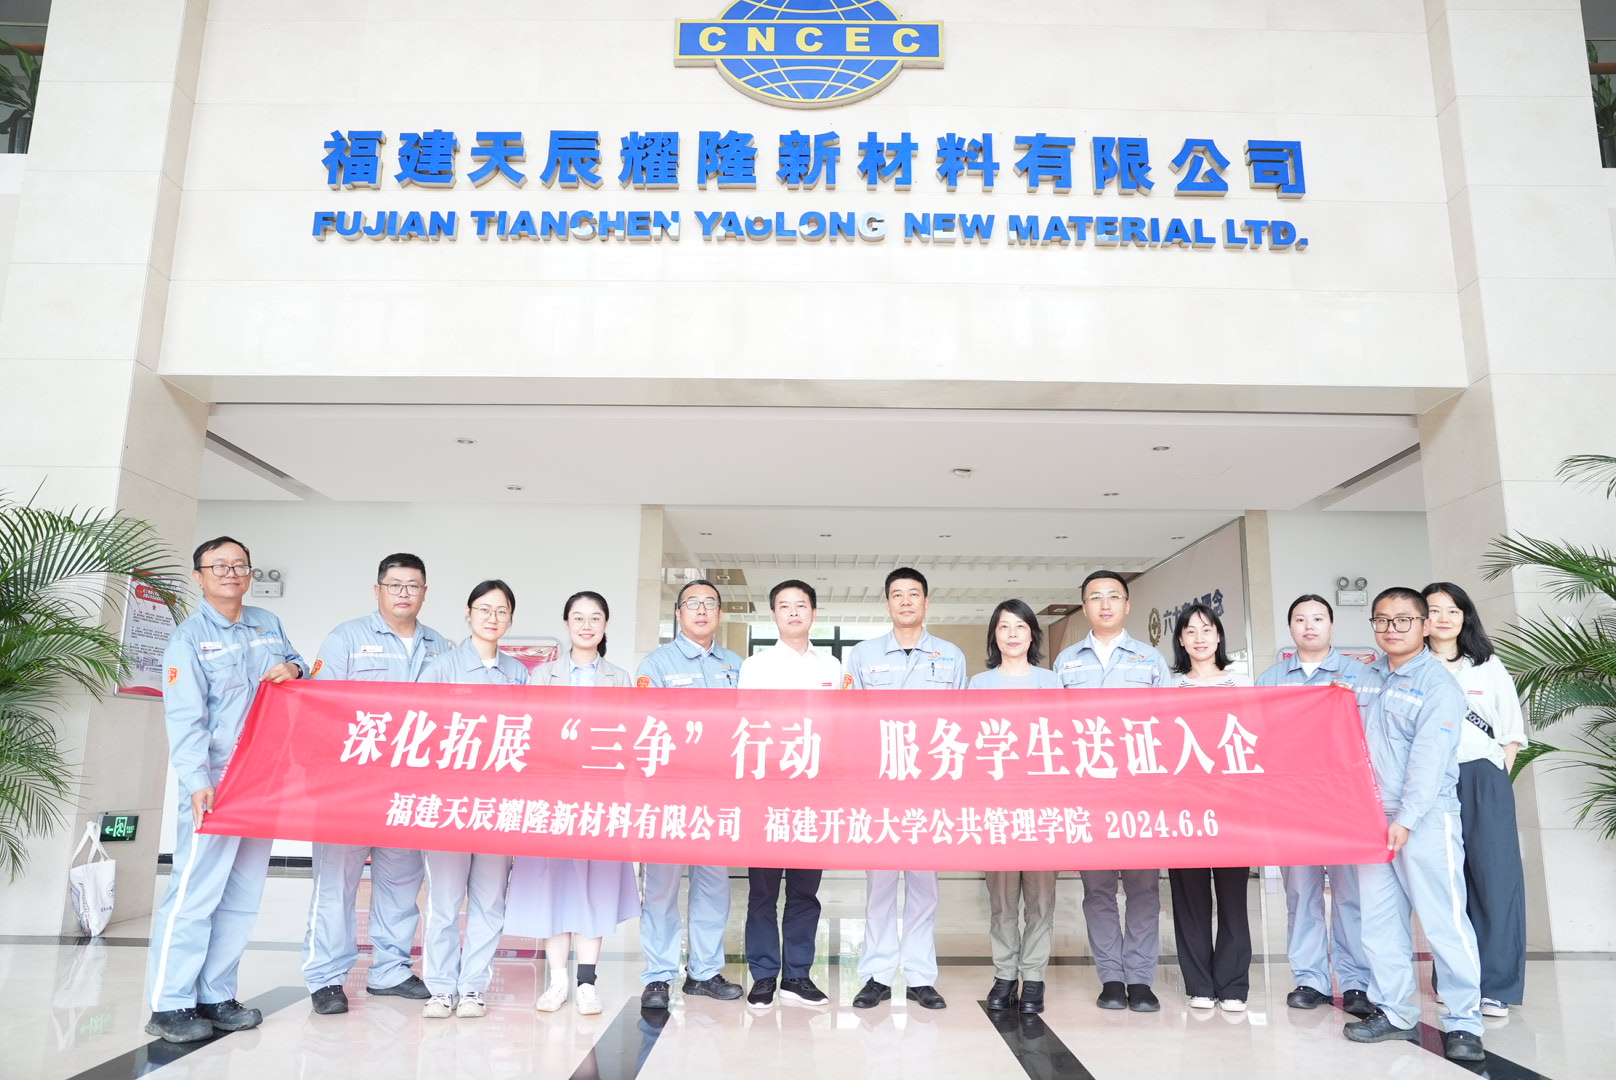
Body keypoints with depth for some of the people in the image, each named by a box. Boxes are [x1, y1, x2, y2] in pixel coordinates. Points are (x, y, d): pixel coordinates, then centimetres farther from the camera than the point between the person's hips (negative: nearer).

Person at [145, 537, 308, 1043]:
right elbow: (184, 719, -13)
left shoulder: (268, 624, 12)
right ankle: (169, 1005, 4)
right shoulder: (188, 638, -6)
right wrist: (196, 782, -23)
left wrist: (293, 669, -2)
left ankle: (215, 997, 19)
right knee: (196, 891, -7)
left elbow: (295, 663, 23)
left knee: (243, 895, 9)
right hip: (214, 781, -6)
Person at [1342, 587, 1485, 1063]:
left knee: (1444, 921, -2)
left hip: (1425, 819, -6)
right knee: (1378, 920, 9)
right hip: (1373, 816, 6)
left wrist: (1406, 819, -19)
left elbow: (1429, 759, -15)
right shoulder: (1368, 677, 12)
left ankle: (1464, 1023, 10)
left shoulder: (1438, 684, -7)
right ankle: (1394, 1011, 20)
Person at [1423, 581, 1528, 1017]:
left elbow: (1512, 731, 12)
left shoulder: (1489, 668, 11)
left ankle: (1495, 985, 1)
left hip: (1485, 782, 1)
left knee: (1494, 879, -5)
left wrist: (1497, 776, 2)